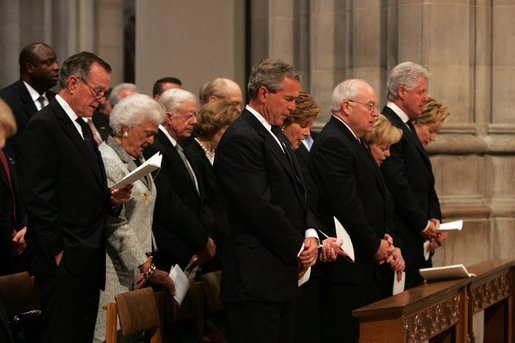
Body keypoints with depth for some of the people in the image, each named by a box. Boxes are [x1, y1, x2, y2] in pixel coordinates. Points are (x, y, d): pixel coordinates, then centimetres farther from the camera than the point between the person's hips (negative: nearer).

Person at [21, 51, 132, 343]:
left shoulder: (83, 127, 19)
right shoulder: (44, 126, -11)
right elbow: (39, 198, -16)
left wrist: (112, 199, 4)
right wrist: (57, 252, -17)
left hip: (89, 258, 9)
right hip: (64, 260, -9)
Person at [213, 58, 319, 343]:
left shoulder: (275, 135, 18)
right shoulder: (240, 139, -14)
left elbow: (298, 193, 21)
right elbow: (259, 207, -19)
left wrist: (310, 233, 2)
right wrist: (298, 247, -9)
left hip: (282, 275, 10)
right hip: (256, 279, -10)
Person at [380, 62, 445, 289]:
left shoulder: (407, 127, 19)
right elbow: (397, 184, -19)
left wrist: (434, 219, 7)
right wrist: (423, 224, -13)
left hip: (420, 240, 10)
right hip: (403, 237, -10)